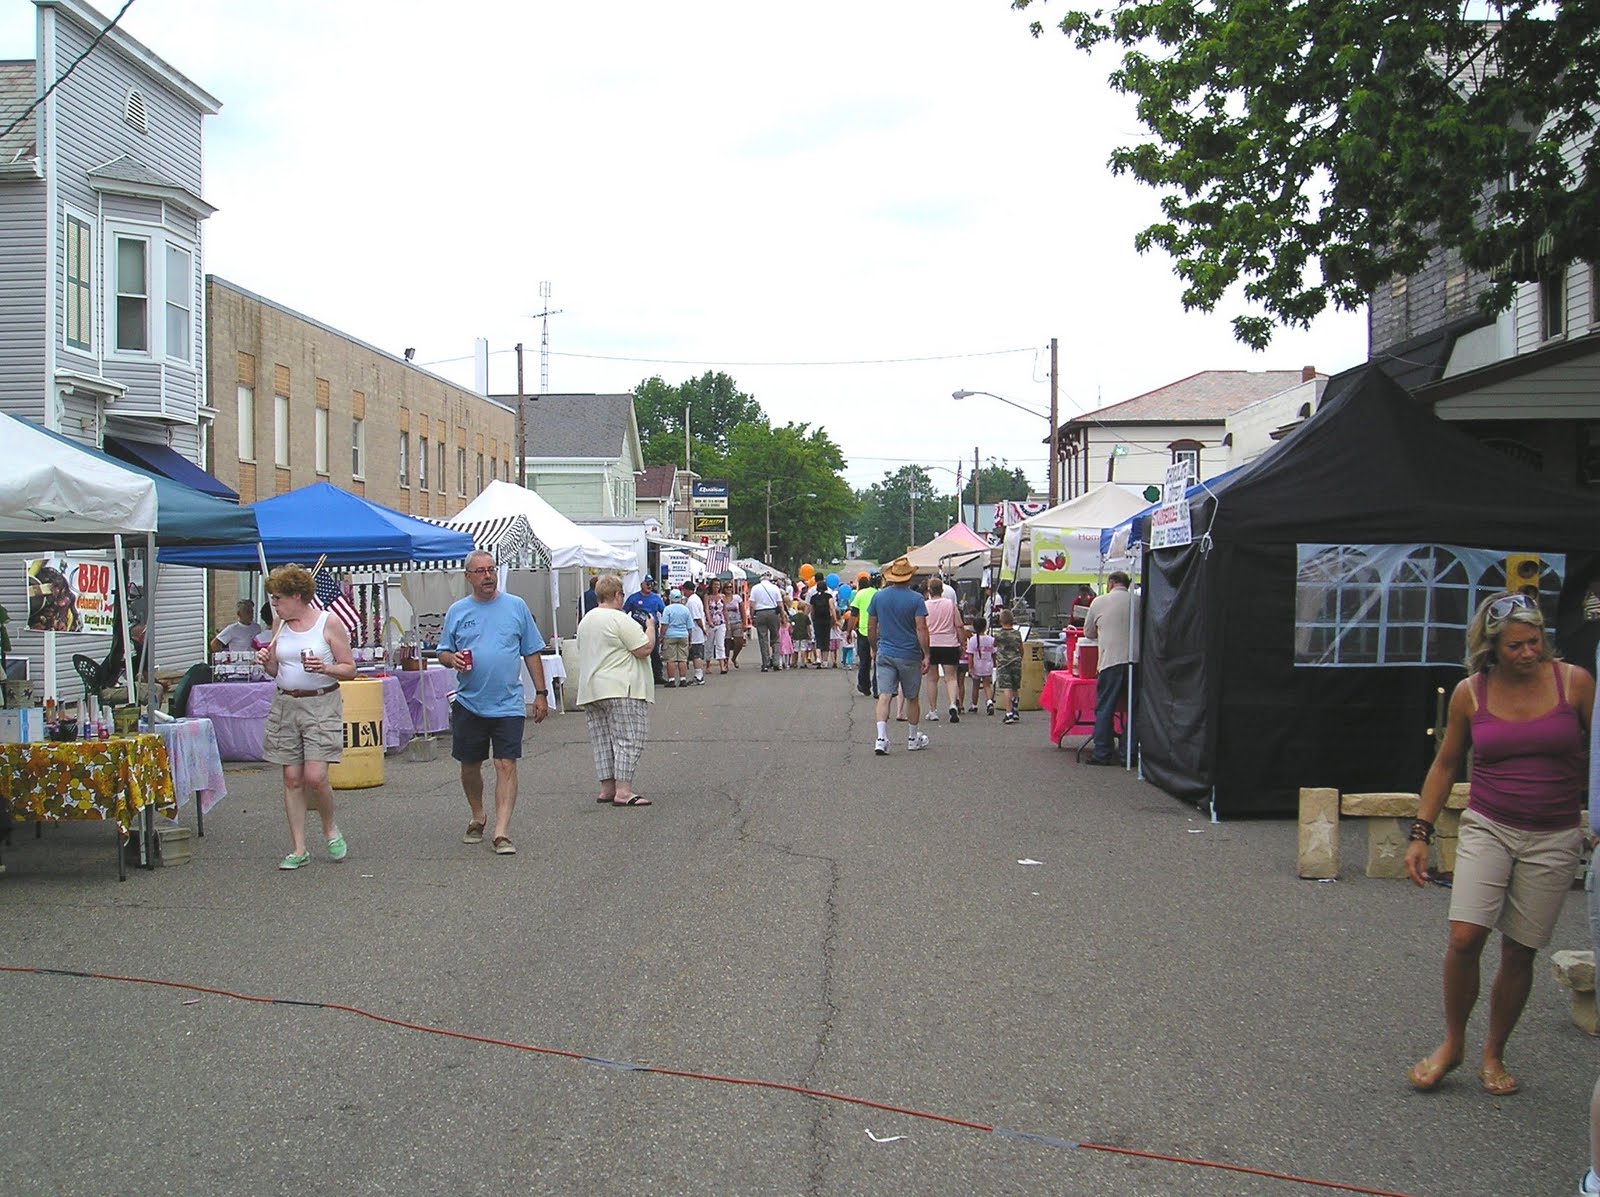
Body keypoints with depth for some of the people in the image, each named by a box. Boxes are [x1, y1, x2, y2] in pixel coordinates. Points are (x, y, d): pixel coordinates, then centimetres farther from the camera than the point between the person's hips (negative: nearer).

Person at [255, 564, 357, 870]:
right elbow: (275, 671, 18)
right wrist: (266, 662, -3)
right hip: (284, 704, 5)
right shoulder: (281, 626, 10)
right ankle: (298, 849, 10)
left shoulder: (329, 624, -5)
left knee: (315, 776, -14)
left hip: (321, 704, -5)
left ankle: (330, 827, 15)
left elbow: (350, 669, -3)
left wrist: (324, 668, -20)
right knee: (292, 778, 3)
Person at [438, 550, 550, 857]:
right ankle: (477, 819, 33)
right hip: (469, 703, 2)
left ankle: (501, 832, -11)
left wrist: (541, 693, 4)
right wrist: (452, 659, -12)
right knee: (470, 766, 11)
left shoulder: (516, 606, 4)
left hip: (508, 705, -2)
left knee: (506, 765, -9)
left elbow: (532, 653, 7)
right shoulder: (457, 611, 6)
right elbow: (443, 652, 12)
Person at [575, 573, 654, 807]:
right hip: (621, 689, -8)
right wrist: (650, 628, 3)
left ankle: (607, 788, 13)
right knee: (628, 739, -7)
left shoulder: (585, 620, 15)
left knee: (603, 740, 11)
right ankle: (624, 791, -12)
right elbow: (644, 649, -15)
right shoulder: (620, 619, -12)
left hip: (591, 690, 8)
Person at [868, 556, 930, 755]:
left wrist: (874, 648, 20)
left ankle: (881, 738, -19)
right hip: (910, 655, -2)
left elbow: (871, 627, 7)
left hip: (885, 654, 2)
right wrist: (926, 655, -8)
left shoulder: (878, 597, 1)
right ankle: (913, 738, 26)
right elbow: (921, 629, -13)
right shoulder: (915, 599, -9)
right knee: (912, 698, 13)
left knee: (884, 696, -3)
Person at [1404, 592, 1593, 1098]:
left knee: (1519, 952, 3)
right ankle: (1452, 1044, 7)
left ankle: (1493, 1056, 22)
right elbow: (1445, 764, 9)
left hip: (1554, 839, 0)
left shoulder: (1574, 683, -5)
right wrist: (1420, 833, 6)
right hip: (1487, 828, 0)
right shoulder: (1470, 693, -1)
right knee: (1465, 936, -14)